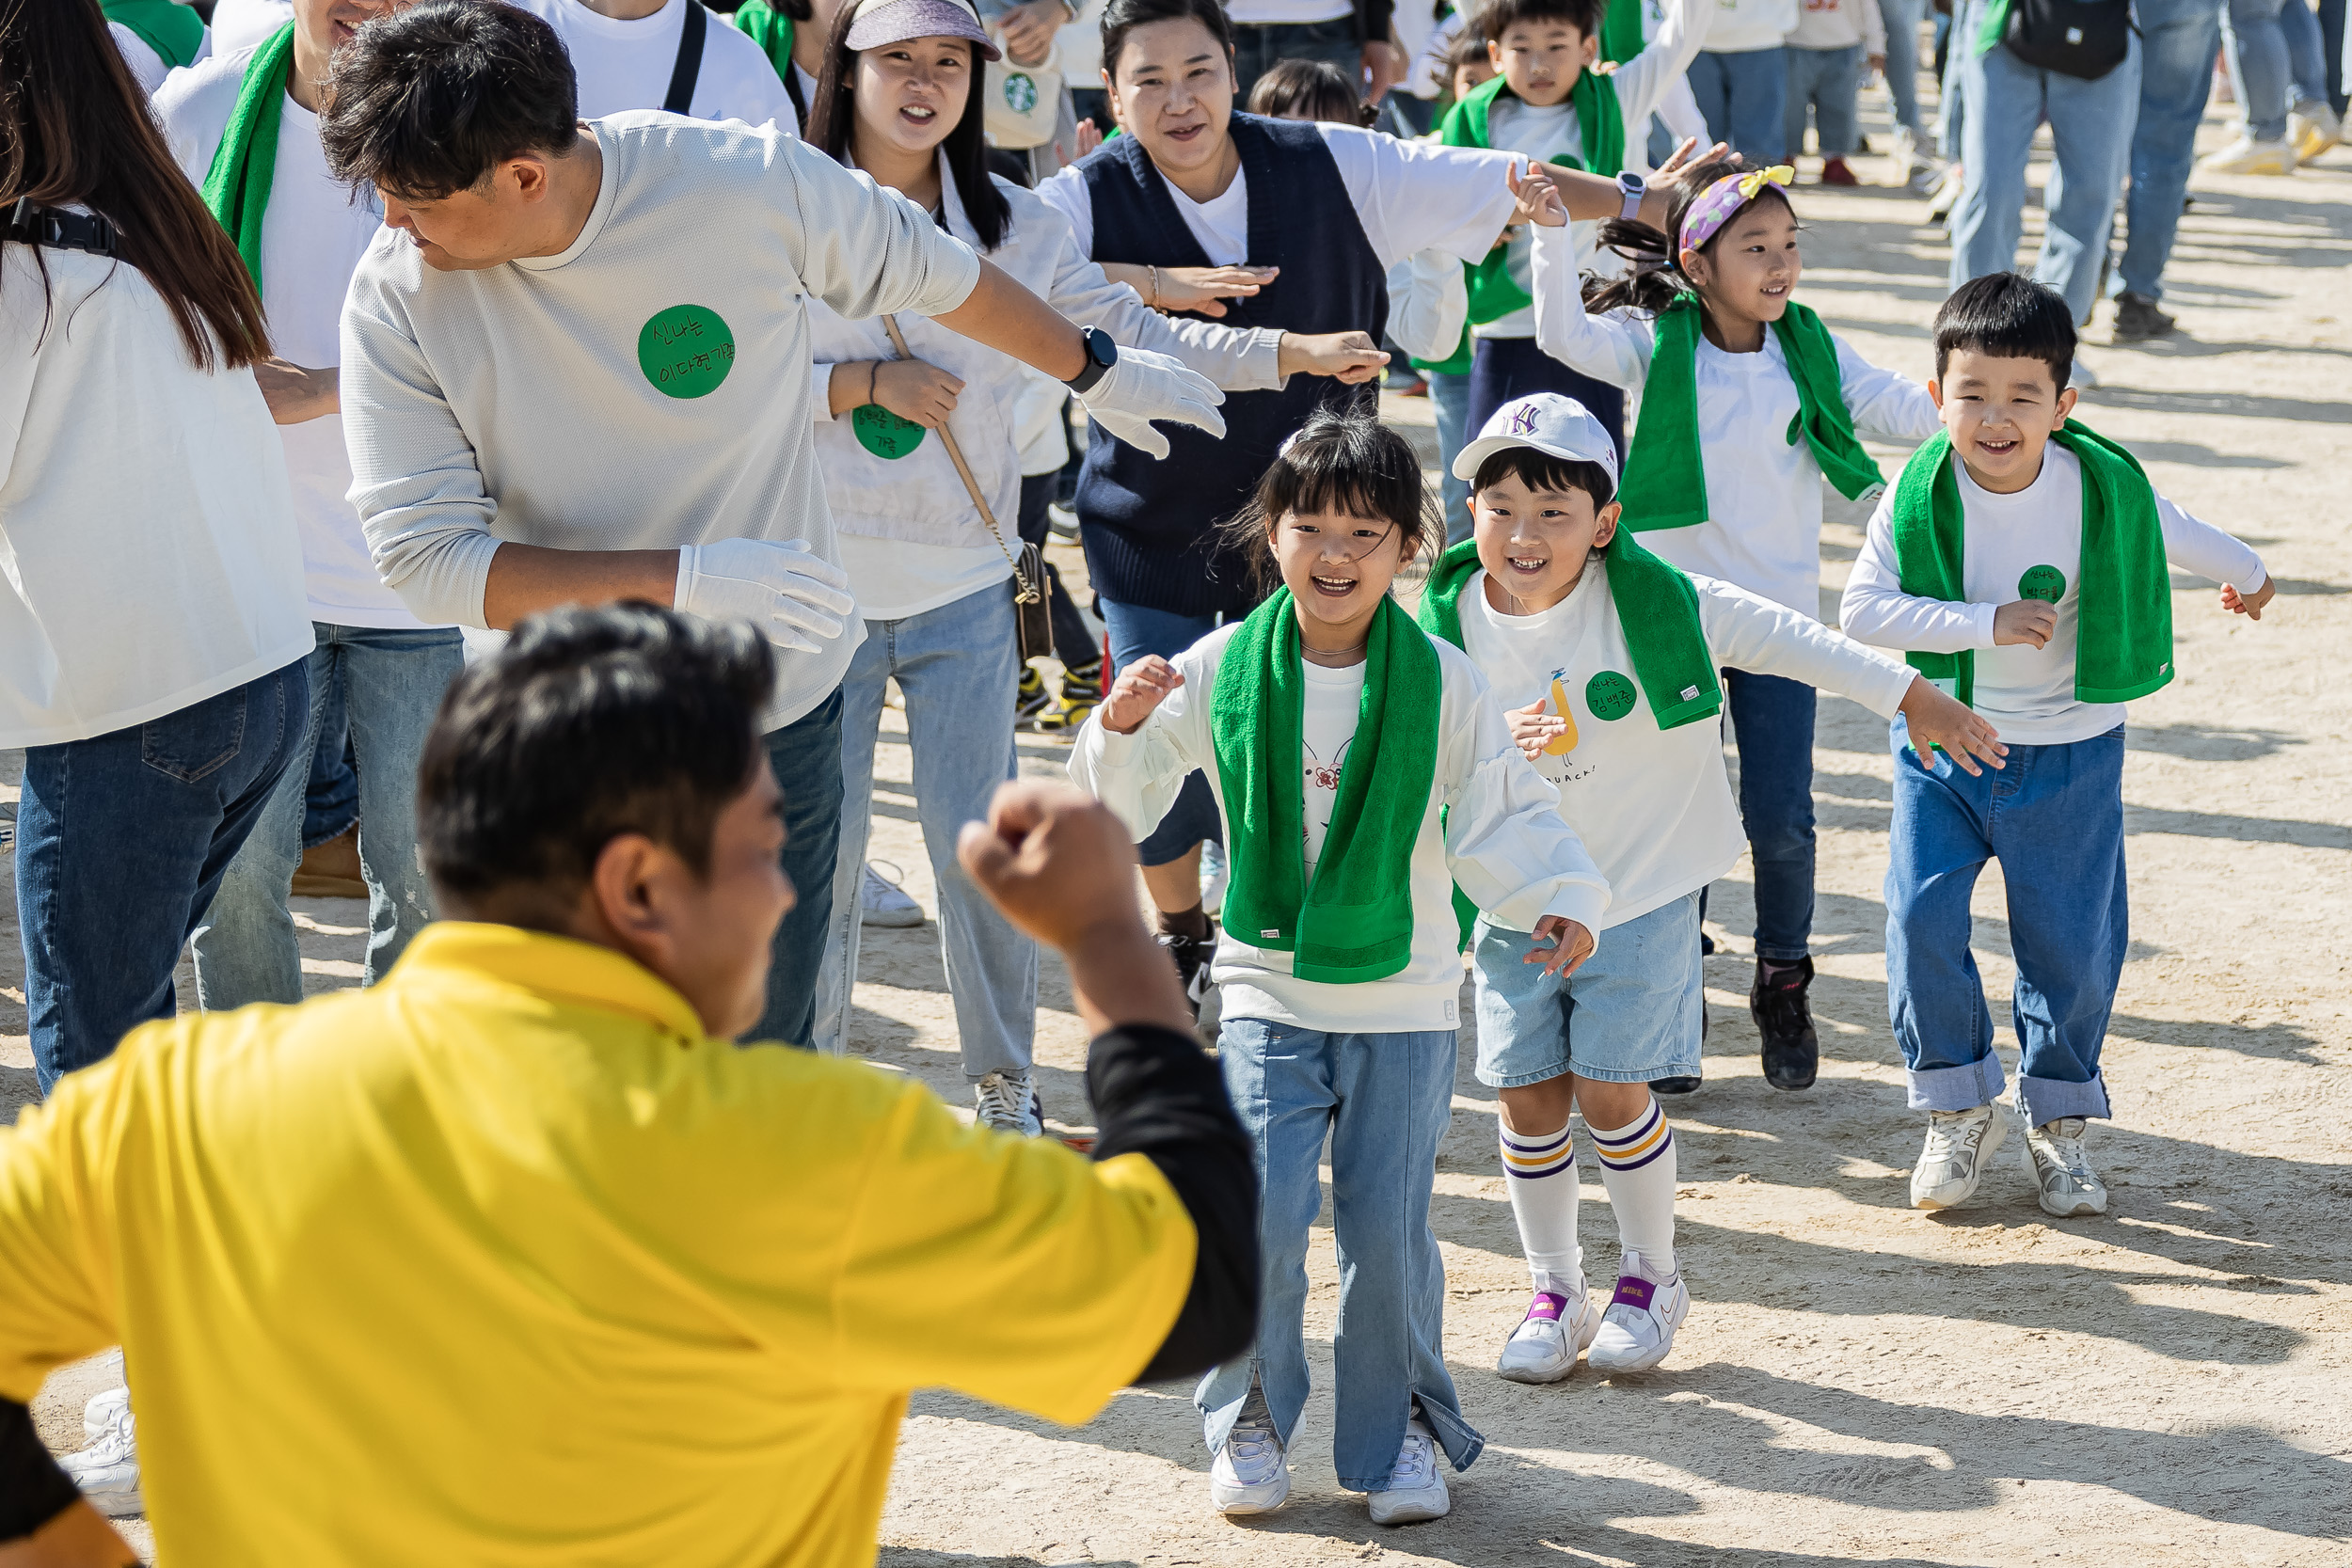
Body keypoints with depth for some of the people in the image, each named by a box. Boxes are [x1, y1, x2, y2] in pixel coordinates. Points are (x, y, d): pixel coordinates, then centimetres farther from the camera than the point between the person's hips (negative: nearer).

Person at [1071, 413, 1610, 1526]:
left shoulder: (1441, 682, -6)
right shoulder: (1221, 671, -4)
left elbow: (1501, 818, -4)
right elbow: (1121, 803, 4)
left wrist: (1557, 902, -21)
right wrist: (1121, 726, -15)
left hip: (1405, 1001, 0)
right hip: (1267, 989, 0)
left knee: (1388, 1230, 2)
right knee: (1258, 1215, -9)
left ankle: (1400, 1430, 24)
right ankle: (1252, 1418, 14)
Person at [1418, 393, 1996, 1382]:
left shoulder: (1648, 599, -13)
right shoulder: (1451, 623, -8)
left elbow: (1780, 639, -8)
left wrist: (1909, 696, -9)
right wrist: (1497, 743, -27)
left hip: (1642, 891, -2)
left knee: (1611, 1090, -5)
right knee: (1530, 1097, 4)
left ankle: (1651, 1279, 18)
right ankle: (1554, 1293, 22)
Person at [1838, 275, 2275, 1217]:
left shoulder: (2102, 488, -12)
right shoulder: (1919, 495, -16)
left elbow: (2172, 531, 10)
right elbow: (1862, 609, -22)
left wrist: (2245, 573, 29)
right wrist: (1987, 624, -30)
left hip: (2071, 754, 0)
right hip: (1944, 746, 0)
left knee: (2072, 943, 4)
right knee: (1920, 921, -8)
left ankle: (2058, 1121, 24)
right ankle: (1959, 1111, 11)